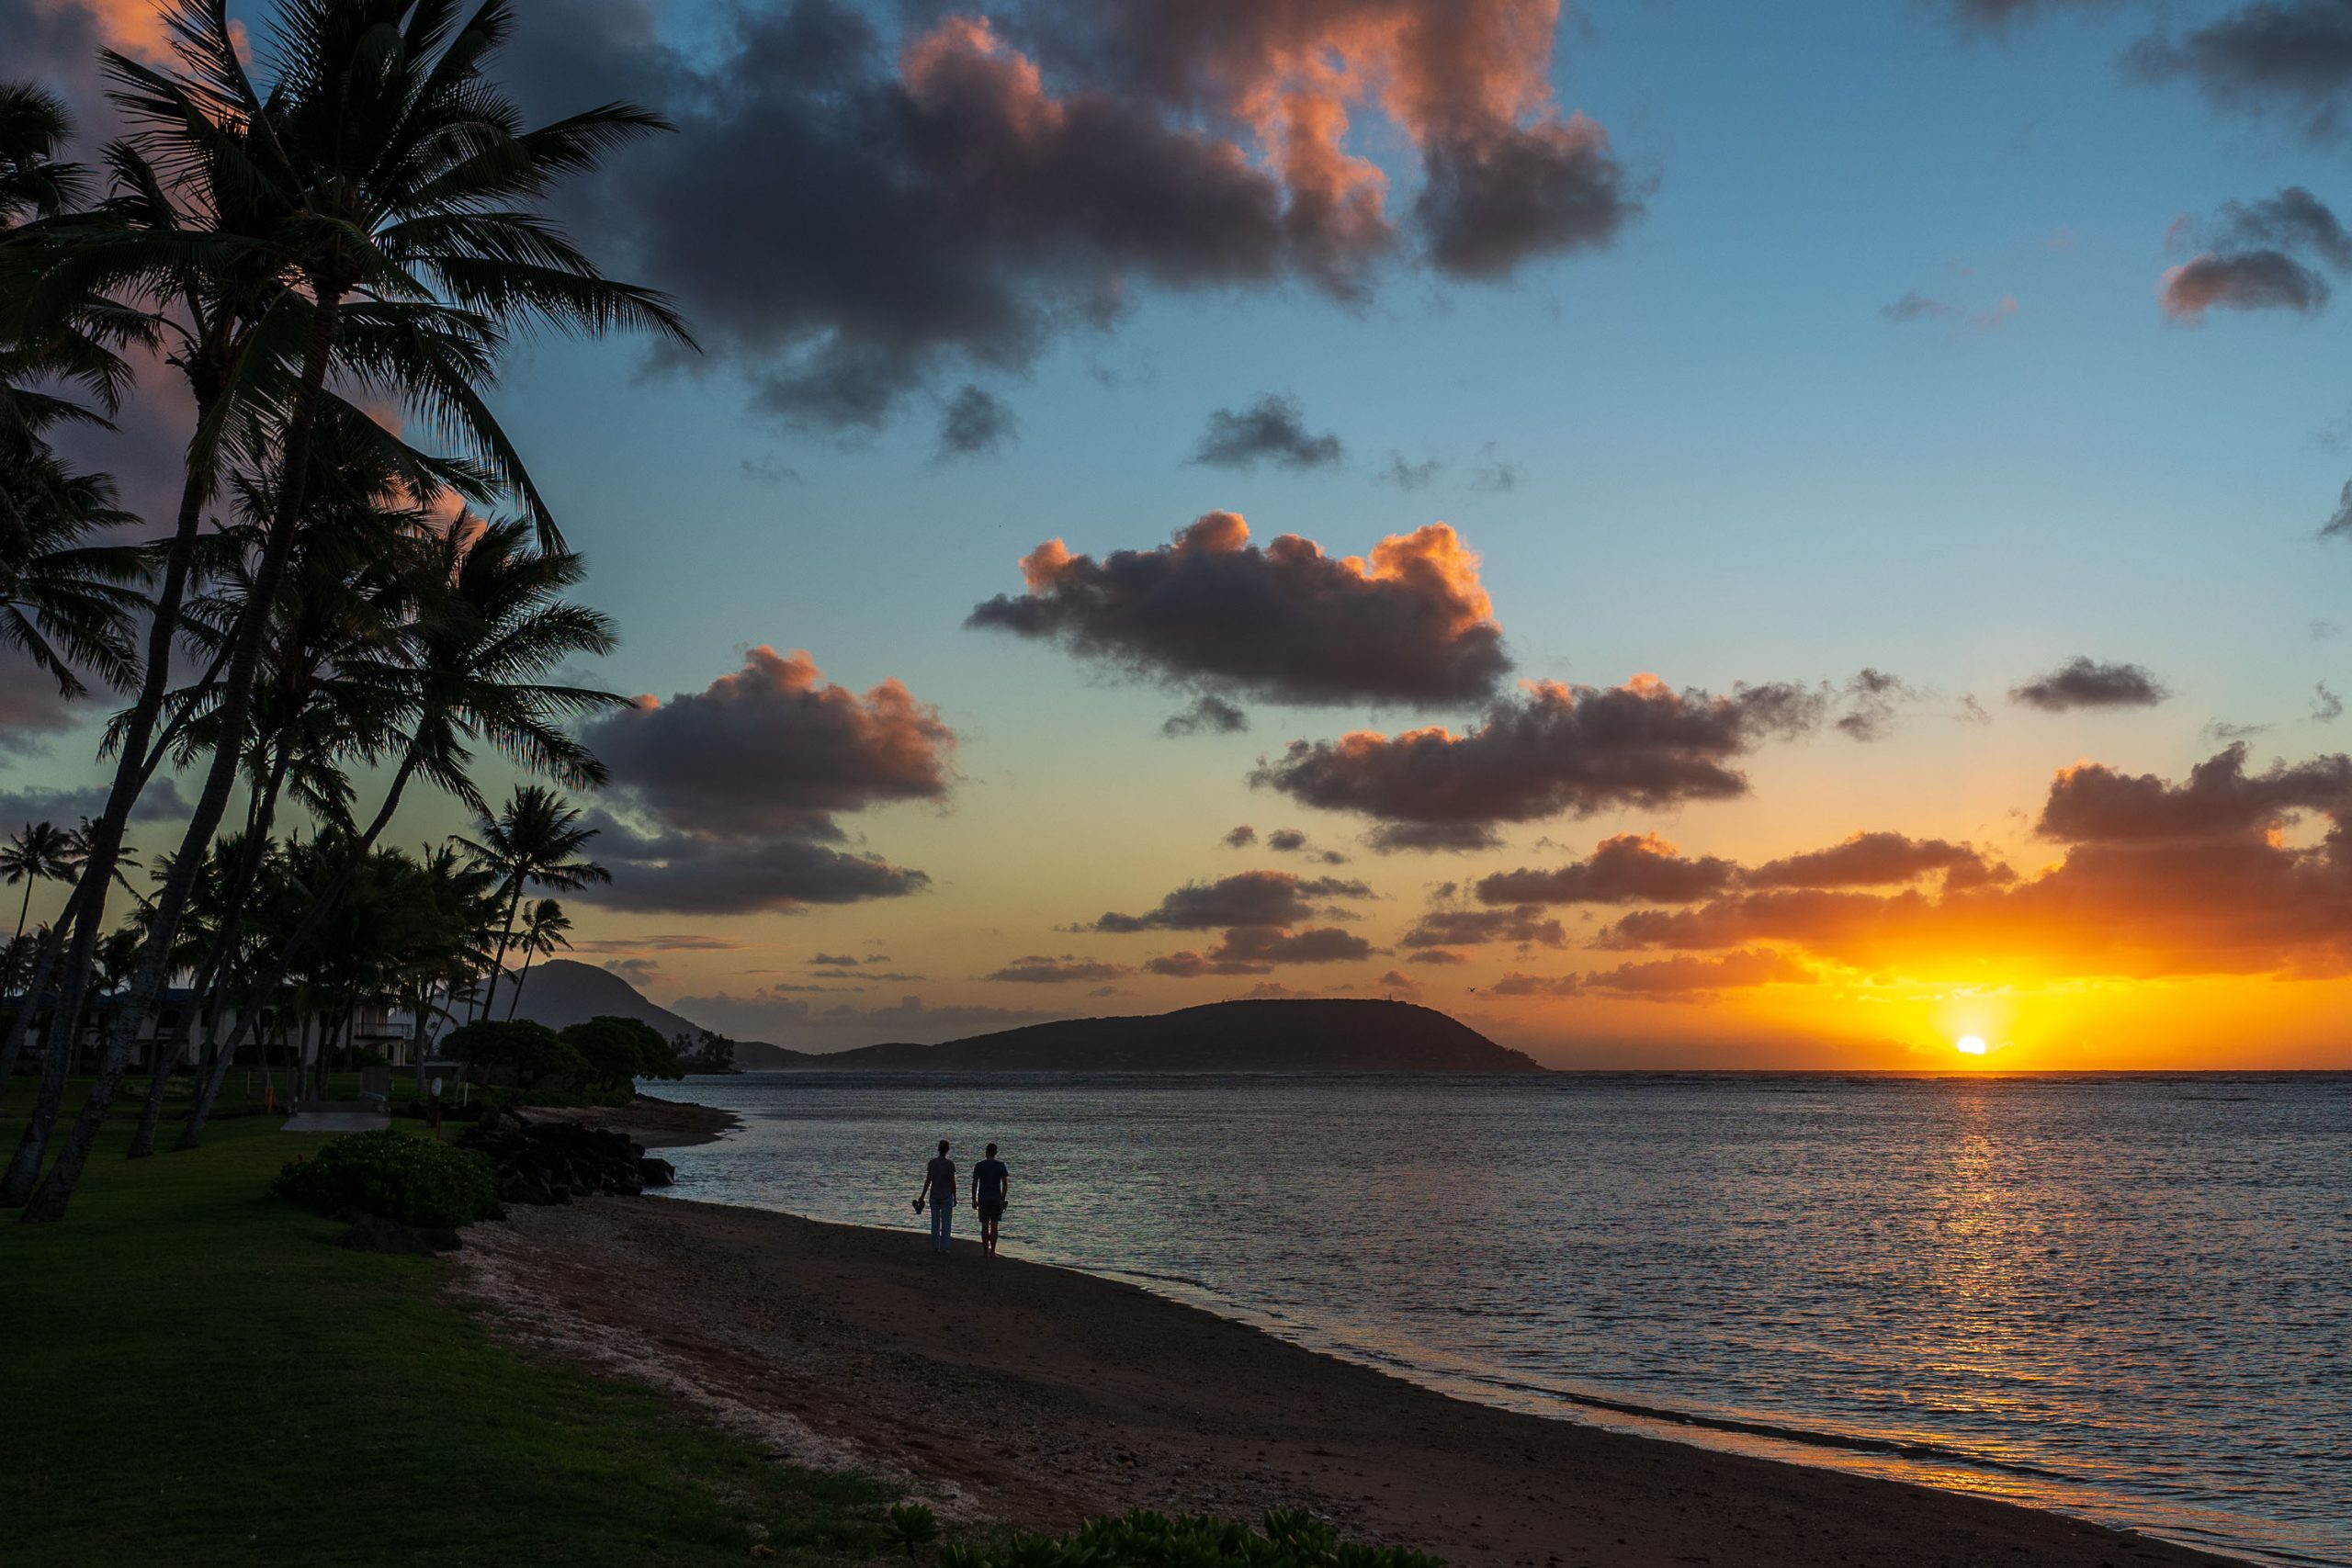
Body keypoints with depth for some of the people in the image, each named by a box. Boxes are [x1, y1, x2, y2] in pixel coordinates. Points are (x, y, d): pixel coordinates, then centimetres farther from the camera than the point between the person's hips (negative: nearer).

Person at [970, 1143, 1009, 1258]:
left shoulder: (979, 1166, -1)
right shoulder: (1001, 1165, -1)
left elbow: (974, 1184, -2)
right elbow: (1005, 1184, -3)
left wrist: (974, 1200, 5)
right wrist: (1002, 1199, 3)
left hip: (983, 1198, 0)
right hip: (996, 1199, 0)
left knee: (985, 1226, 4)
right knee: (994, 1226, 4)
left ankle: (985, 1252, 5)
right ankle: (992, 1252, 2)